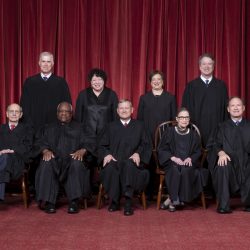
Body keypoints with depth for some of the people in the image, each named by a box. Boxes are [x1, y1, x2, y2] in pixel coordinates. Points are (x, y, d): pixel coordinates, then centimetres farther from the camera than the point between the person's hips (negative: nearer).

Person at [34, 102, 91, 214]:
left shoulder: (79, 127, 24)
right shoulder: (49, 128, 28)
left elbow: (87, 143, 9)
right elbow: (39, 143, 15)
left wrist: (82, 150, -15)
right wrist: (45, 150, -10)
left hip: (72, 159, -1)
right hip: (54, 159, 1)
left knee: (77, 164, -37)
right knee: (46, 164, -34)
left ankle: (74, 201, -36)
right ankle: (49, 202, -31)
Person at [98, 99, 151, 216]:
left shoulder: (139, 126, 20)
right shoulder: (110, 127, 23)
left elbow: (146, 145, 12)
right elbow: (102, 146, 16)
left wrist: (138, 153, -8)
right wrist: (106, 154, -6)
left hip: (131, 161, -1)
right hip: (114, 160, 1)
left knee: (129, 165, -38)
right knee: (110, 168, -36)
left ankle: (128, 202, -37)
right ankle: (114, 201, -22)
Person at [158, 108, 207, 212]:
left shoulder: (193, 134, 13)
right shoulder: (169, 132, 7)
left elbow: (198, 151, 12)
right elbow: (161, 149, 4)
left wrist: (190, 158, -10)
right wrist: (173, 158, -13)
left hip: (188, 162, 1)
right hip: (172, 162, -1)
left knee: (186, 170, -33)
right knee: (175, 170, -36)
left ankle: (171, 200, -24)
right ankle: (175, 198, -27)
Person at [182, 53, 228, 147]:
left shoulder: (221, 85, 9)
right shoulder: (191, 86, 6)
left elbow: (226, 108, 8)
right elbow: (186, 109, 5)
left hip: (216, 129, 1)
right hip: (197, 129, -1)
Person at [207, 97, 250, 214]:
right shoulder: (222, 127, 18)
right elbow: (216, 145, 6)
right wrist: (221, 153, -16)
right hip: (228, 161, 0)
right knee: (222, 167, -34)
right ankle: (223, 206, -28)